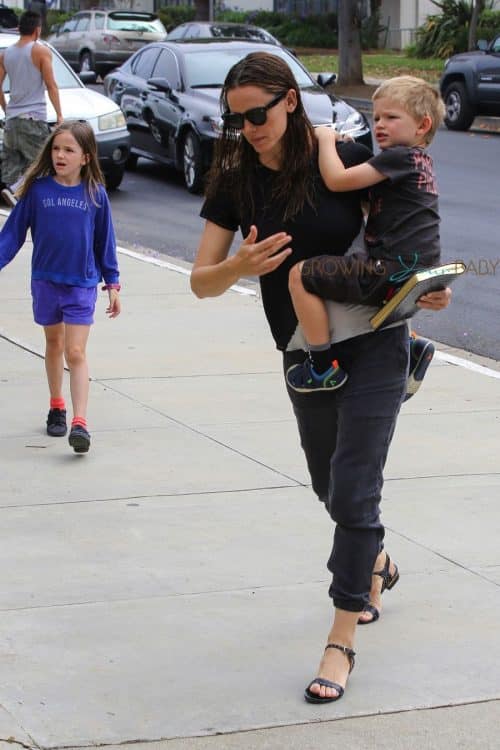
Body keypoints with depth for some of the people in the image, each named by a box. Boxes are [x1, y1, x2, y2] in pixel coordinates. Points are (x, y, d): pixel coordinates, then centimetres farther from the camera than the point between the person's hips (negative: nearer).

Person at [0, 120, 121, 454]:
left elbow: (105, 241, 4)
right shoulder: (38, 189, -6)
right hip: (46, 280, 2)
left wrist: (112, 283, 6)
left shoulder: (95, 194, -5)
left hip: (82, 284, -2)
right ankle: (57, 407, 35)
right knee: (54, 344, 18)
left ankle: (80, 423, -12)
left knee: (76, 352, -8)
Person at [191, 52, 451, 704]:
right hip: (303, 355, 4)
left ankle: (342, 639, -2)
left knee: (353, 491, -10)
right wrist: (239, 267, -27)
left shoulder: (346, 161, -12)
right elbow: (201, 282, -5)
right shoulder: (235, 183, -6)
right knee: (330, 486, 21)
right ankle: (376, 561, 52)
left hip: (374, 345, -4)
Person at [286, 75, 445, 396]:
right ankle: (411, 346, 26)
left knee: (301, 275, -9)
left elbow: (338, 179, -15)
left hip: (393, 272, -10)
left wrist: (327, 139, 1)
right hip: (420, 276, 10)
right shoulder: (421, 161, 18)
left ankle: (324, 365, -5)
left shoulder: (399, 157, -10)